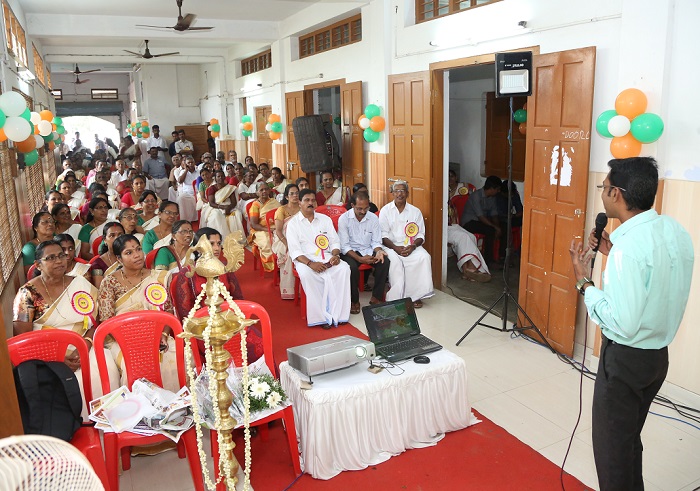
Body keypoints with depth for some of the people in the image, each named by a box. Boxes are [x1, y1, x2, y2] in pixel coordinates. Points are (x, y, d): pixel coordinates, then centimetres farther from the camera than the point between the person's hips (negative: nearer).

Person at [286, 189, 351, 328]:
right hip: (305, 259, -3)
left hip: (327, 257, 3)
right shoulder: (293, 223, 4)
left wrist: (335, 255, -9)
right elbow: (294, 250, -6)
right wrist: (310, 263, -23)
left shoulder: (325, 219, 15)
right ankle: (321, 316, -29)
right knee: (306, 274, -38)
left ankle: (337, 313, -24)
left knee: (344, 268, -27)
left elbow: (335, 241, 14)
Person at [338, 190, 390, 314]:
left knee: (384, 261, -25)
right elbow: (344, 246, -13)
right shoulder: (344, 219, -10)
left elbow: (376, 242, 6)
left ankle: (376, 297, -11)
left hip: (368, 251, 4)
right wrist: (359, 259, -27)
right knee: (352, 266, -35)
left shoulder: (373, 218, 0)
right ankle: (354, 301, -13)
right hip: (349, 252, -3)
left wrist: (378, 251, -19)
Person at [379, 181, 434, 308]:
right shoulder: (385, 210, 6)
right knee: (394, 260, -35)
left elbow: (421, 235, 7)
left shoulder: (415, 211, 11)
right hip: (391, 246, -2)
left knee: (424, 257, -28)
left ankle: (416, 295, -21)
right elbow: (383, 235, -2)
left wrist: (412, 246, -15)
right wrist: (396, 248, -18)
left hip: (411, 246, 2)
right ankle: (396, 297, -25)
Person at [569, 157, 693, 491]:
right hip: (658, 354, 9)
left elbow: (623, 323, -27)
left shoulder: (629, 246, -28)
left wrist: (584, 282, -18)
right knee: (629, 440, 25)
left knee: (612, 447, 11)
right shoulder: (675, 230, -1)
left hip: (626, 359, -9)